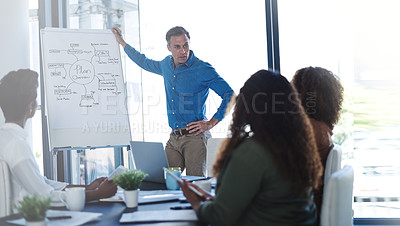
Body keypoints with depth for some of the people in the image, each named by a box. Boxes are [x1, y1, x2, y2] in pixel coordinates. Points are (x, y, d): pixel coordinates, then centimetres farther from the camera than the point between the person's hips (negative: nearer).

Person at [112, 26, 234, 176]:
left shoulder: (202, 69, -9)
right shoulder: (166, 65, 11)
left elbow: (230, 96, -8)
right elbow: (145, 63, 34)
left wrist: (211, 123, -9)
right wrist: (121, 42, 40)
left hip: (194, 137, -6)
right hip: (174, 138, 6)